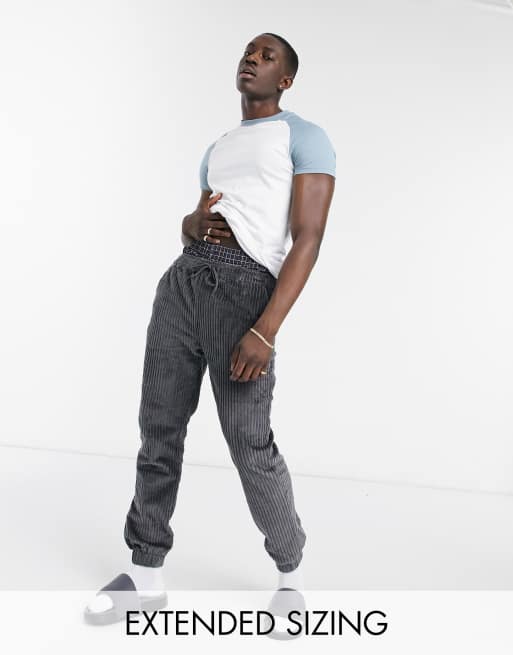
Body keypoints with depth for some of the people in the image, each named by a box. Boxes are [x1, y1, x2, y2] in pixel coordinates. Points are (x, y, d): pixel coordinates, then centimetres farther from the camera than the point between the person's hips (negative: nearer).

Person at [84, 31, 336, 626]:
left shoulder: (307, 137, 3)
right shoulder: (217, 149, 27)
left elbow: (308, 238, -9)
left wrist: (265, 331, -19)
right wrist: (196, 222, 1)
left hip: (244, 289, -7)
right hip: (182, 280, 7)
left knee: (250, 444, -5)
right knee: (159, 427, 5)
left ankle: (290, 568, 20)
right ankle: (145, 575, 17)